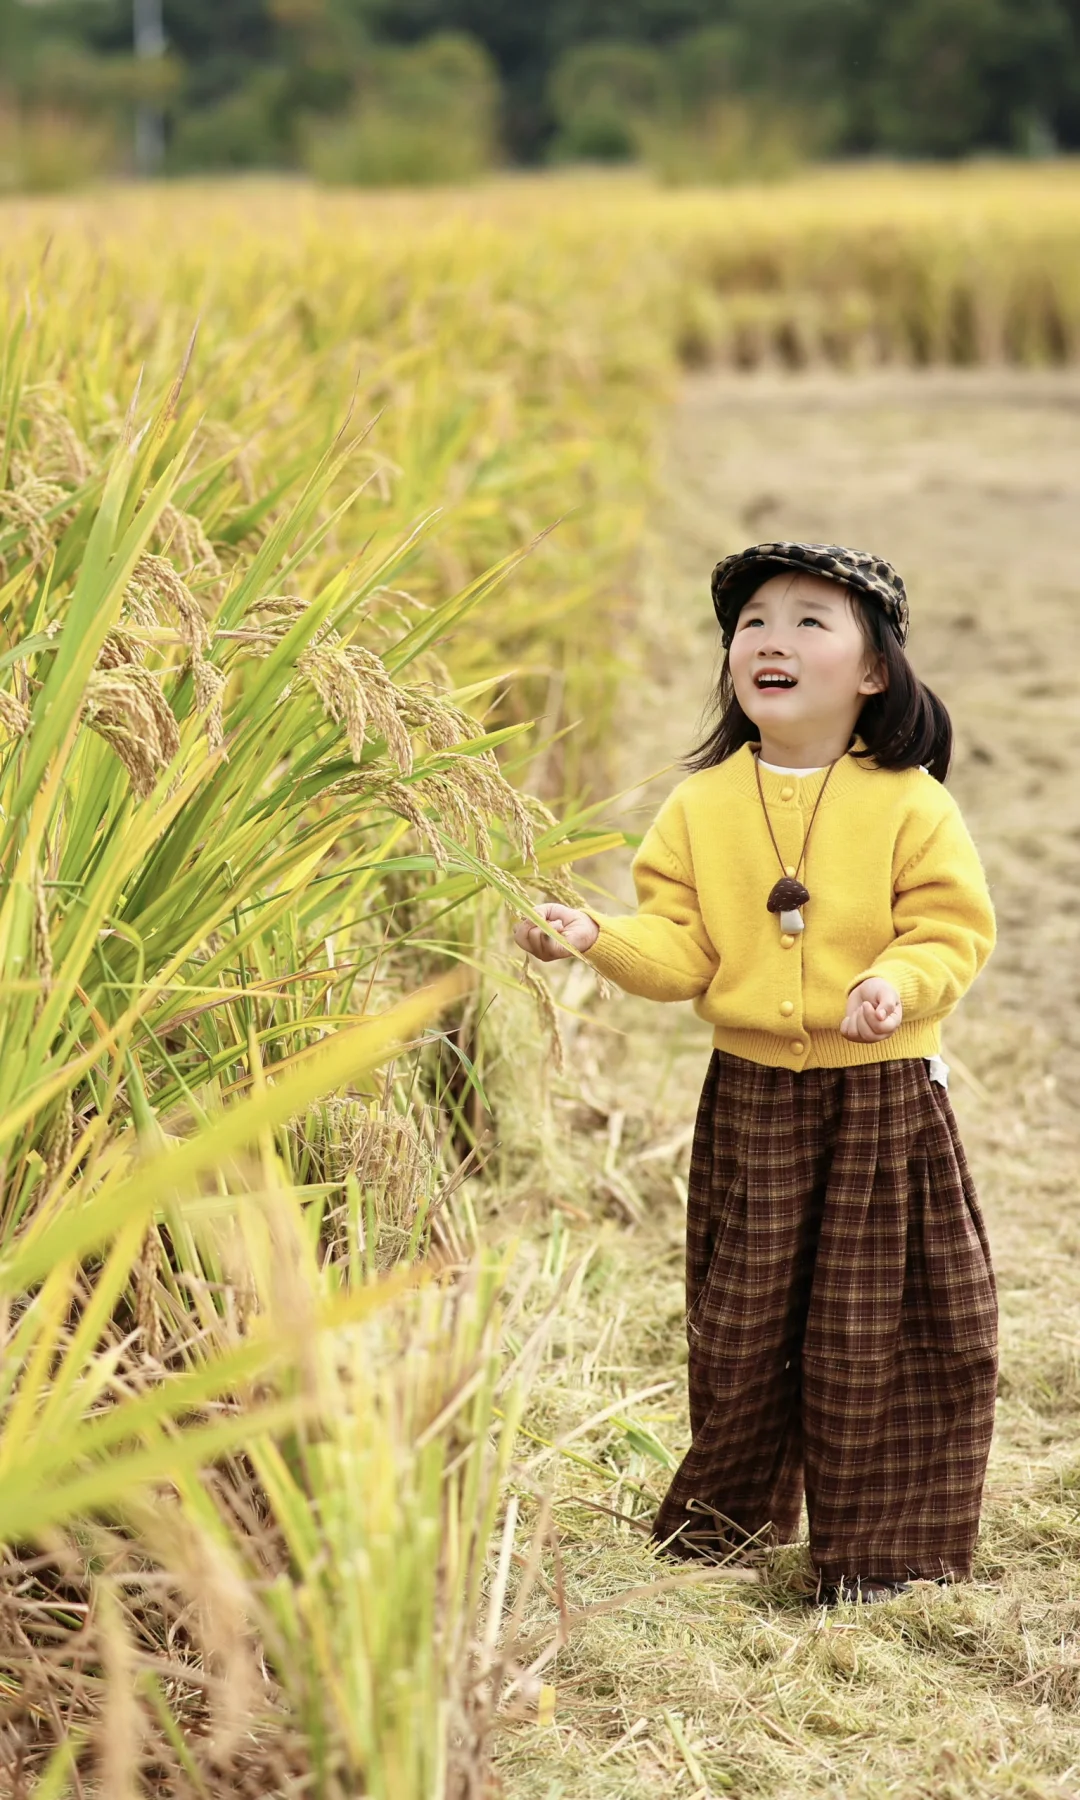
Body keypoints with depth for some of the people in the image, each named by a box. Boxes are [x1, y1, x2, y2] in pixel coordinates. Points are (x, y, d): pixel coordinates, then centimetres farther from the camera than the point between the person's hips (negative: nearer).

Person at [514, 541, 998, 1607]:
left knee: (871, 1335, 3)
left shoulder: (908, 804, -6)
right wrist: (598, 939, -19)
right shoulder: (702, 804, 2)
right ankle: (725, 1520, 33)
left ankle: (876, 1555, 18)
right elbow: (679, 949, -1)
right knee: (738, 1322, 12)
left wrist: (898, 981, -27)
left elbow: (953, 931, -8)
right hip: (750, 1100, 3)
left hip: (884, 1099, -2)